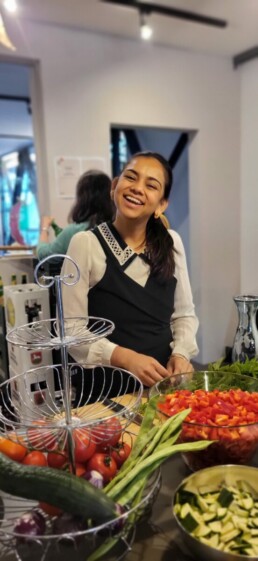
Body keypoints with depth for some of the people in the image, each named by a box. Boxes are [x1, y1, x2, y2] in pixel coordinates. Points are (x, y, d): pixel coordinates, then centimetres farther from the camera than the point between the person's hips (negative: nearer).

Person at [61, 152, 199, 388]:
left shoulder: (172, 243, 3)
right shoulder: (85, 244, -8)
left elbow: (185, 313, 9)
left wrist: (181, 353, -8)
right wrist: (126, 358, -20)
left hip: (164, 377, 3)